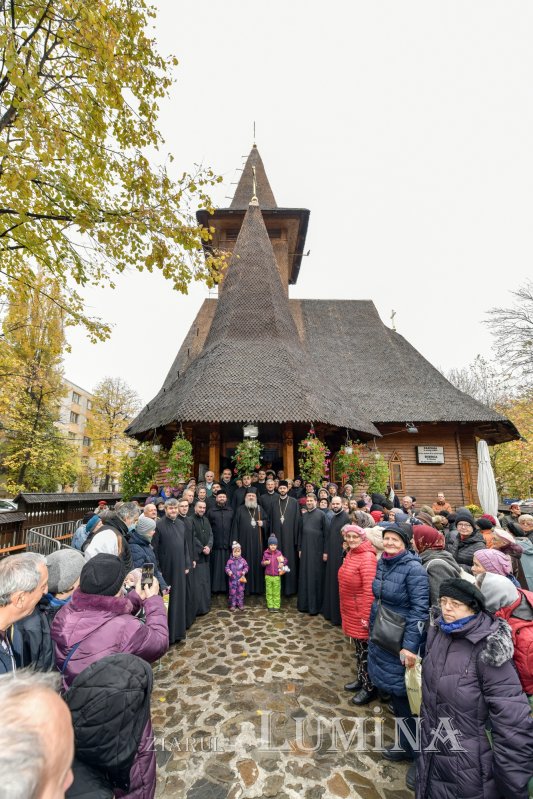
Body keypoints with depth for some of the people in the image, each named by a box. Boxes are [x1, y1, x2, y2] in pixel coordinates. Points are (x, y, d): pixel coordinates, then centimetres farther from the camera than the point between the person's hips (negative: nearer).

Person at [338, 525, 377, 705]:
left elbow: (370, 589, -25)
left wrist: (365, 616, -24)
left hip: (361, 612, -8)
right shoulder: (351, 554, 5)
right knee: (358, 647, 22)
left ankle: (370, 688, 23)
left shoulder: (367, 557, -22)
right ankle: (360, 679, 38)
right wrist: (345, 609, 18)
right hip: (350, 610, 8)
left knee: (365, 650, 7)